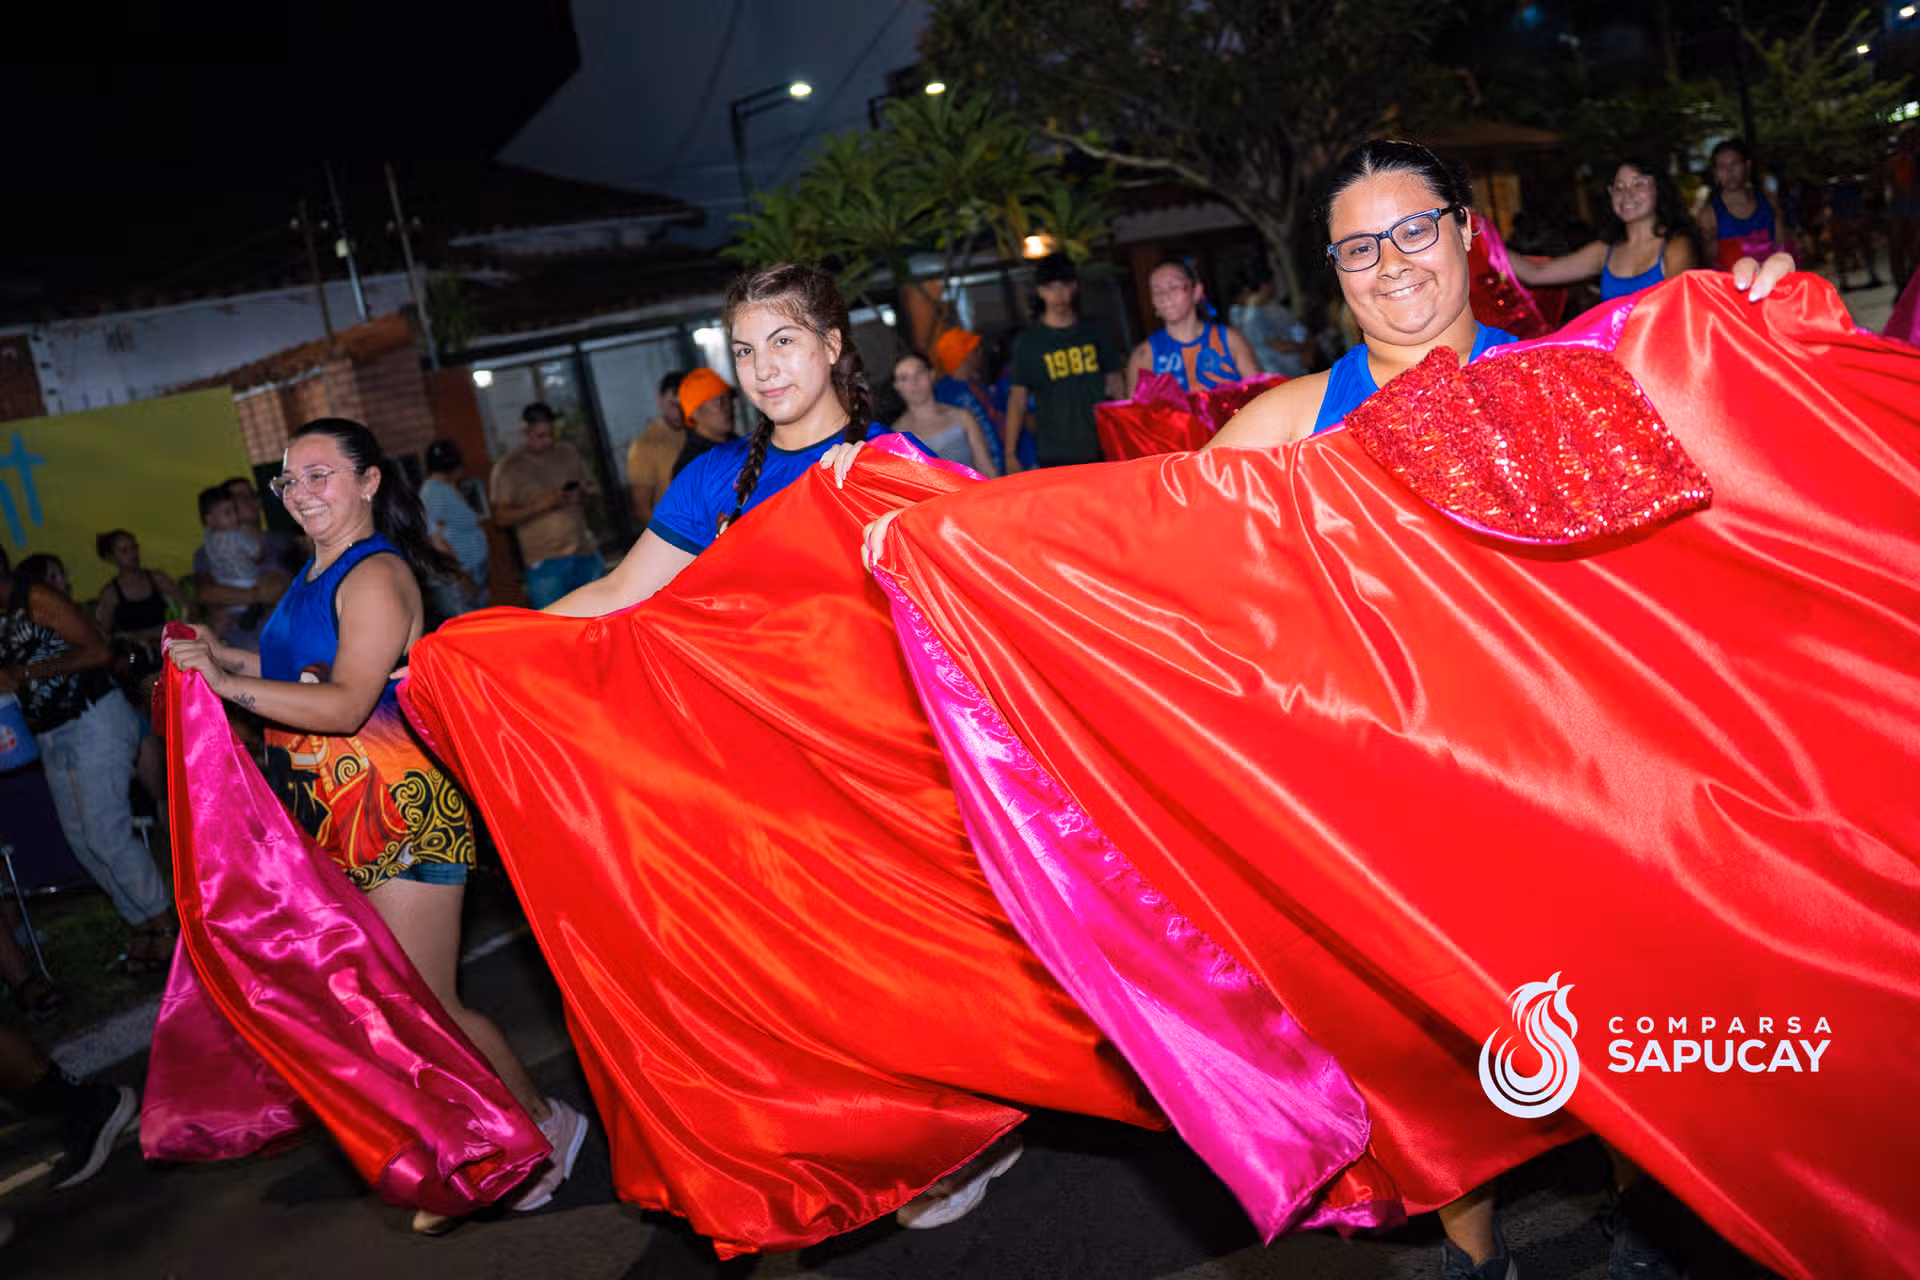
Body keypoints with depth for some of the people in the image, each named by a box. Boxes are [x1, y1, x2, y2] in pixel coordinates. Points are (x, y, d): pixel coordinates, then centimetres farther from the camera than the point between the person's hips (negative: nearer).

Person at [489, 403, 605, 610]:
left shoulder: (567, 452, 9)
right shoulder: (507, 467, -4)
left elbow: (591, 487, 20)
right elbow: (501, 517, -8)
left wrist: (582, 495, -4)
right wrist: (540, 505, -20)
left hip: (585, 553, 4)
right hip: (545, 561, -4)